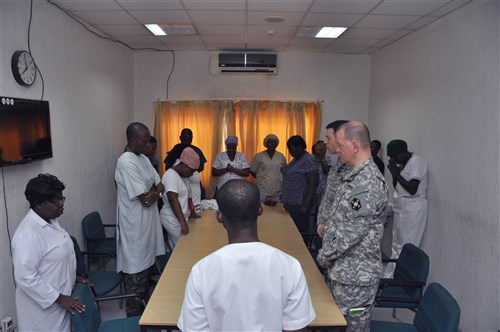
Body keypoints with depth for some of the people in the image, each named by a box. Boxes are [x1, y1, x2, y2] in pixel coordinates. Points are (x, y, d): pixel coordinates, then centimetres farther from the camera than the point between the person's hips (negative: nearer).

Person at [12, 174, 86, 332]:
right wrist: (58, 298, -23)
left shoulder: (50, 221, 1)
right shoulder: (28, 234, -28)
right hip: (43, 304, -8)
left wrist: (72, 276, 12)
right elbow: (25, 277, -28)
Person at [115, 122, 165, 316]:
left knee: (146, 265, 21)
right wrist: (155, 191, -4)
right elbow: (145, 199, -24)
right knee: (136, 271, 4)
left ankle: (143, 306, 38)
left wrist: (155, 193, -12)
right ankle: (134, 315, 20)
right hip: (135, 226, -9)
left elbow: (160, 184, 10)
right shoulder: (127, 163, -21)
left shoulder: (144, 159, 8)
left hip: (147, 222, 9)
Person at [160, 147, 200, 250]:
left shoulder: (183, 175, 11)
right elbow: (173, 201, -27)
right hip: (173, 220, -9)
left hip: (180, 218, 9)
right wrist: (183, 223, -31)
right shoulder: (171, 176, -19)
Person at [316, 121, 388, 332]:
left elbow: (352, 231, -25)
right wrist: (327, 253, 11)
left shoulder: (369, 182, -24)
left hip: (356, 274, -9)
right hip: (341, 268, 9)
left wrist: (325, 255, -12)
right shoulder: (354, 175, 9)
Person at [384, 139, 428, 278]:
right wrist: (394, 172, 1)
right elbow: (396, 186, 17)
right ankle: (390, 277, 23)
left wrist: (396, 173, -13)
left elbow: (412, 189, -21)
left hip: (412, 209, -9)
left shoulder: (416, 162, -13)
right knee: (396, 246, 14)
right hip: (401, 208, 9)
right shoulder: (403, 163, 13)